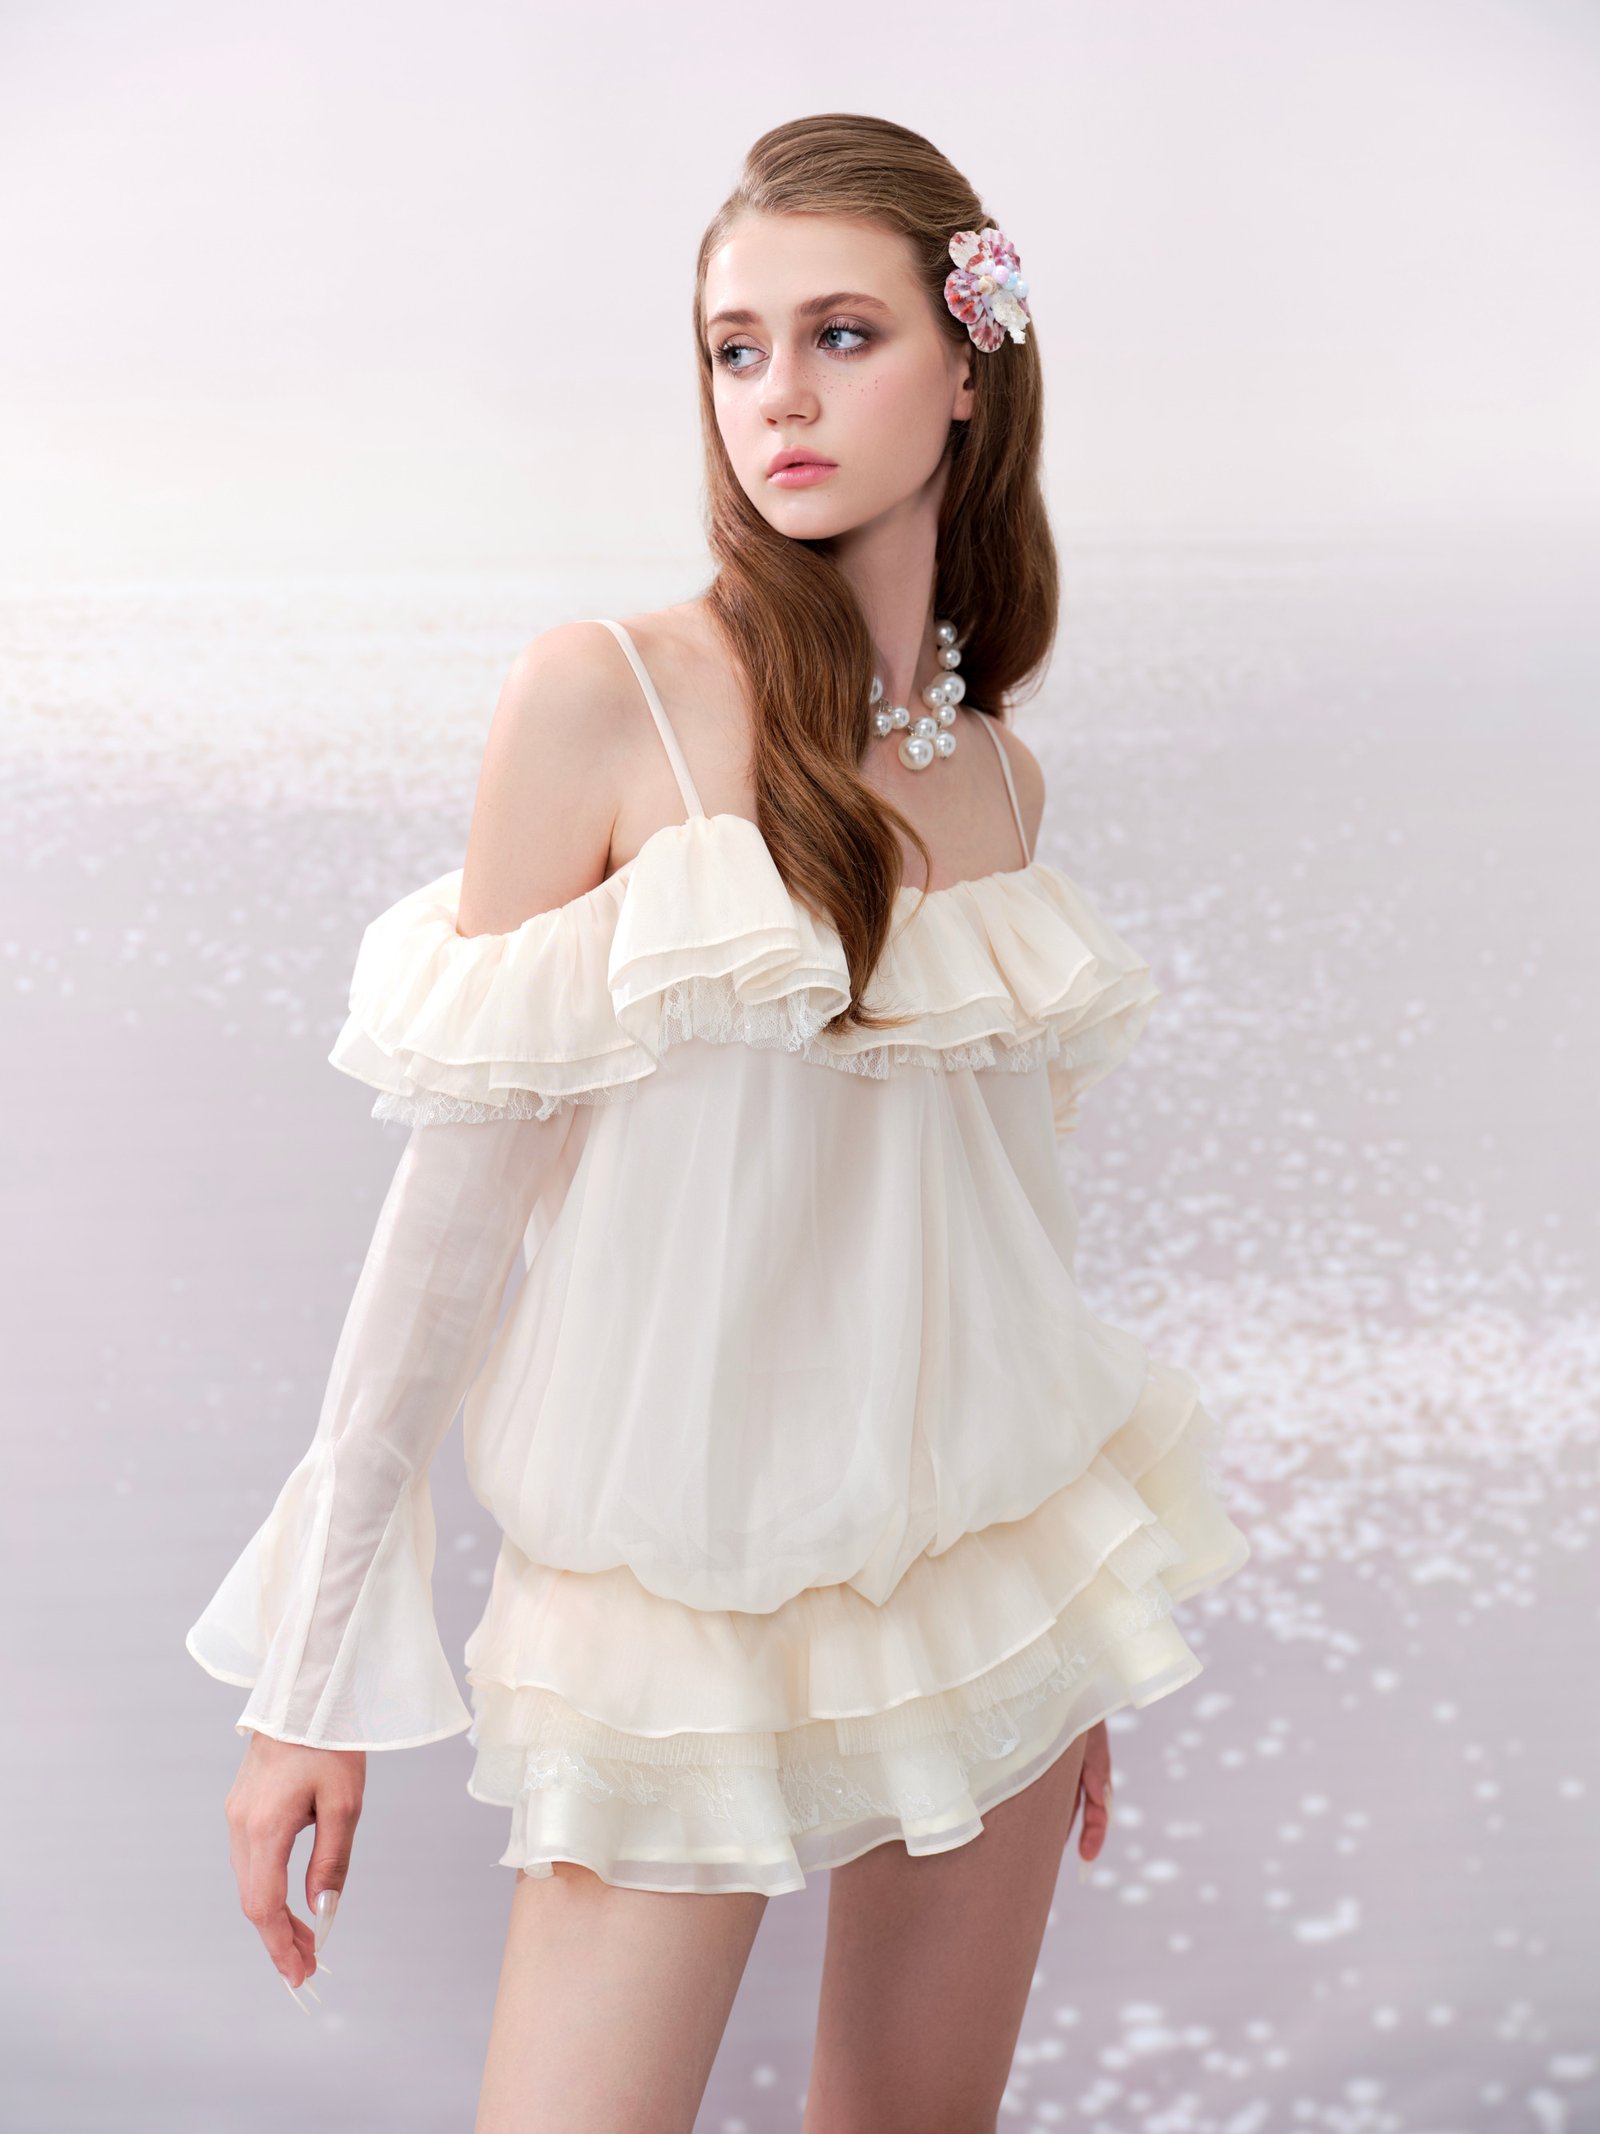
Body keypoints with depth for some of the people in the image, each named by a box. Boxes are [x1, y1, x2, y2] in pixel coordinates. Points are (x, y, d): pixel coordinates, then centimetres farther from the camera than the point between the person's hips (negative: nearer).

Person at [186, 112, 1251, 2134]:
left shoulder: (998, 776, 3)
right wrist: (320, 1669, -9)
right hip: (680, 1579, -4)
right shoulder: (605, 697, -11)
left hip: (987, 1557, 5)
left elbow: (994, 1194, 11)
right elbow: (460, 1193, -11)